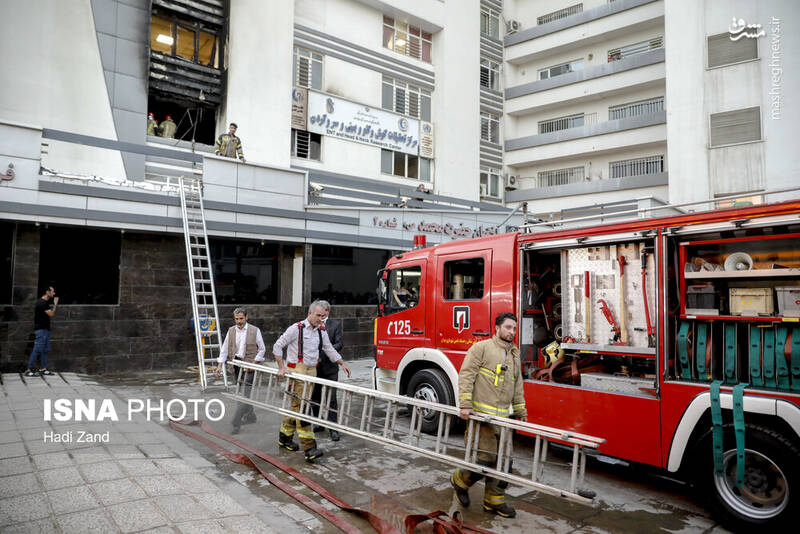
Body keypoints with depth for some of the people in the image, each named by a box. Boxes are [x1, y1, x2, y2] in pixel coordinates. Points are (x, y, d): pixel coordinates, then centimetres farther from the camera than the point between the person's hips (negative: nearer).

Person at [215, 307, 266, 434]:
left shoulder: (255, 331, -5)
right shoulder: (231, 330, 6)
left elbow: (262, 349, 1)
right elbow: (224, 349, 7)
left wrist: (254, 363, -8)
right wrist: (220, 365, -1)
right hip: (236, 364, 5)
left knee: (246, 392, -11)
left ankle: (236, 422, -10)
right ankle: (250, 416, 29)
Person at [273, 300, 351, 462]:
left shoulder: (321, 331, 10)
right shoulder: (296, 328, -8)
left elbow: (329, 349, 20)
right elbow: (277, 346, -4)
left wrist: (342, 363, 11)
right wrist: (281, 368, -9)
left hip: (312, 371, 6)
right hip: (297, 370, -6)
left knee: (297, 406, 13)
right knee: (301, 406, -10)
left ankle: (285, 437, 29)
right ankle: (309, 448, -13)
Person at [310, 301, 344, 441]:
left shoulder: (336, 324, 0)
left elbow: (339, 343, -5)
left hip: (330, 367, -2)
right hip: (313, 367, 2)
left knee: (331, 399, -3)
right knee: (314, 397, 14)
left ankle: (333, 428, 3)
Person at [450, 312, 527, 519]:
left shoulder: (514, 355, 17)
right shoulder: (481, 348, -5)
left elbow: (517, 387, 24)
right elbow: (466, 375, -11)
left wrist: (521, 412, 21)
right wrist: (465, 405, -18)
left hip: (503, 417, 7)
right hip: (481, 414, -7)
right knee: (486, 459, -8)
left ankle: (494, 500, 24)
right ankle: (459, 480, 19)